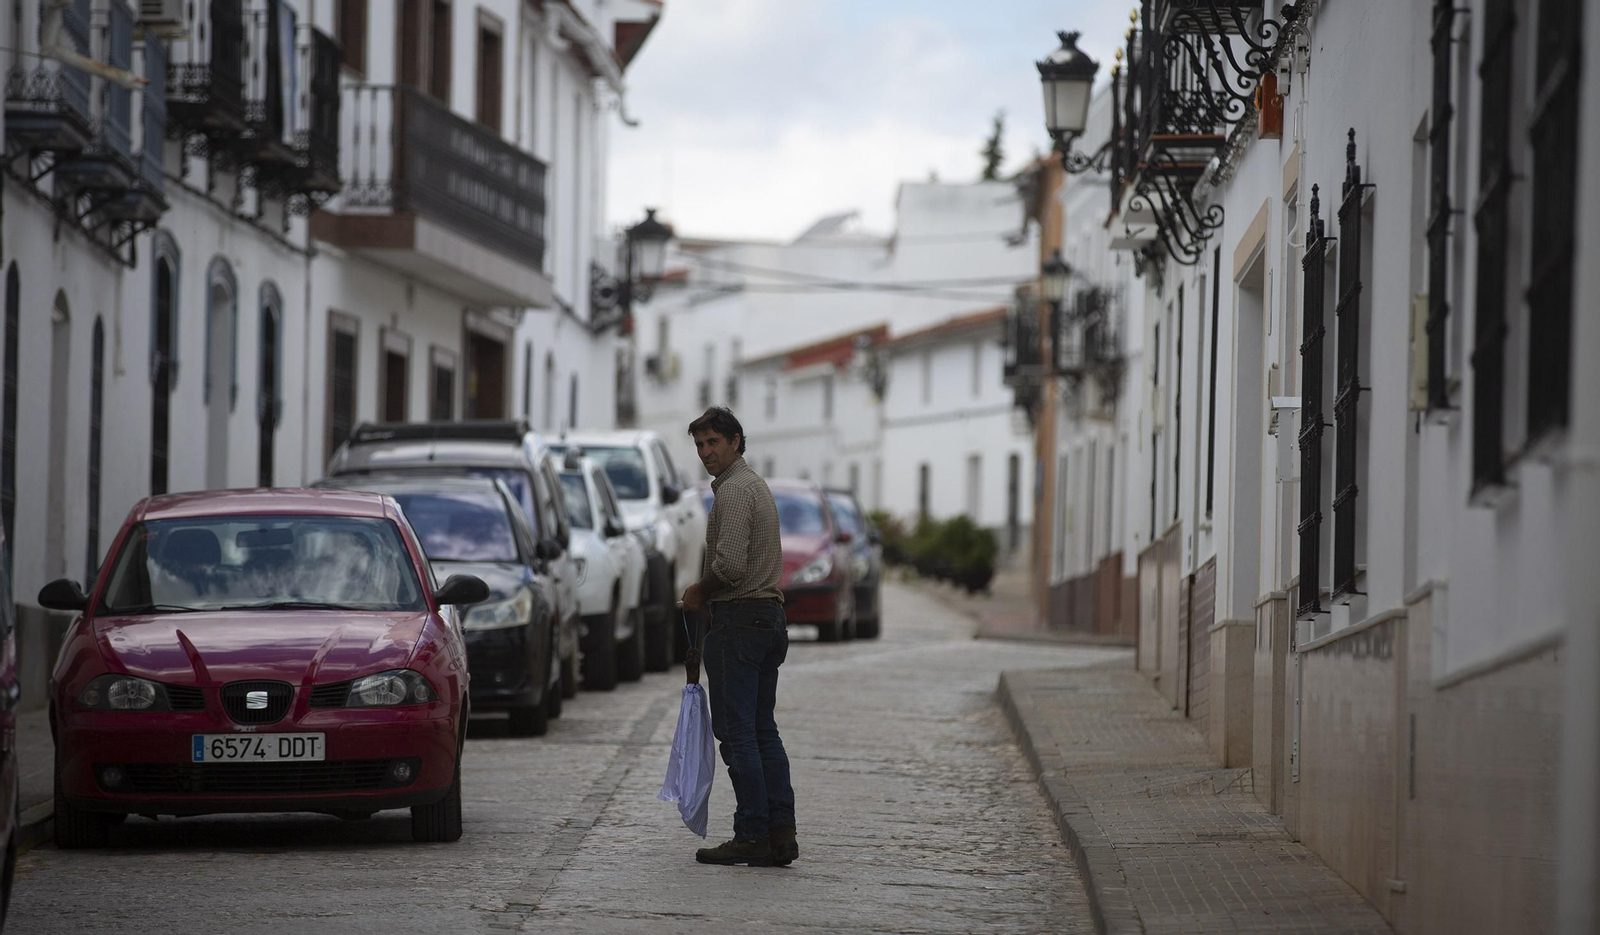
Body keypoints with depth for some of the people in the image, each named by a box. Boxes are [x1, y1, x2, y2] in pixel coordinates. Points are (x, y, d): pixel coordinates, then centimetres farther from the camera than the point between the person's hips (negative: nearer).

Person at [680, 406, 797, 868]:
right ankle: (781, 833, 5)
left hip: (739, 621, -10)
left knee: (736, 730, -8)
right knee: (763, 730, 9)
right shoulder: (756, 484, 20)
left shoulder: (733, 491, -13)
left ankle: (752, 835, -9)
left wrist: (699, 591, -7)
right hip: (770, 616, 10)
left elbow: (730, 564, -24)